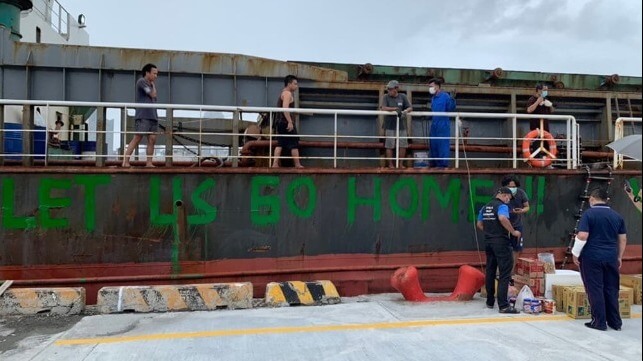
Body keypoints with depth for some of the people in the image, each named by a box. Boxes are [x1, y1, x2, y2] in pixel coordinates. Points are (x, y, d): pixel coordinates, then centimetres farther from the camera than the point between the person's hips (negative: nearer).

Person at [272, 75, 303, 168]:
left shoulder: (283, 93, 21)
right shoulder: (287, 93, -11)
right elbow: (285, 108, -24)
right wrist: (290, 122, -27)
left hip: (281, 122, 10)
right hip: (286, 122, -10)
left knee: (280, 143, 7)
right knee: (294, 144, -3)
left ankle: (275, 163, 1)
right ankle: (297, 164, 2)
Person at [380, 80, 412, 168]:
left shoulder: (403, 96, 5)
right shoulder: (386, 97, -1)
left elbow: (410, 108, 3)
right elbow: (384, 108, -15)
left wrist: (405, 111, -19)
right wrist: (396, 109, -21)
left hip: (401, 125, 2)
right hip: (390, 126, -2)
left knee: (403, 145, 4)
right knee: (389, 146, -1)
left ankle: (401, 164, 16)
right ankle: (390, 164, 10)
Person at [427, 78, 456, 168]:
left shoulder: (445, 96, -9)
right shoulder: (433, 98, 15)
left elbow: (451, 108, -17)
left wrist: (452, 99, -30)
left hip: (443, 126, -8)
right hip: (434, 126, 8)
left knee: (443, 145, -4)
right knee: (433, 145, 13)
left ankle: (443, 165, 2)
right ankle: (433, 164, 22)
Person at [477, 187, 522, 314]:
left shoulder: (485, 207, 14)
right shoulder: (502, 206, -10)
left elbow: (479, 224, 18)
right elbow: (502, 218, -30)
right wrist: (513, 232, -20)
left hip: (488, 241, 8)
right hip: (500, 241, -8)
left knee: (490, 271, 13)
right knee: (505, 273, -7)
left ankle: (490, 301, 19)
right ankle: (503, 305, -10)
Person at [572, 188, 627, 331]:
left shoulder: (589, 214, -8)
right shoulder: (617, 216, 8)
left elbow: (582, 236, -16)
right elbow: (623, 239, 11)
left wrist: (575, 253, -5)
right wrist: (619, 257, 21)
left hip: (592, 257, -5)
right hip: (611, 258, 5)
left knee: (595, 289, 2)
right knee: (611, 289, 13)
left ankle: (599, 322, 5)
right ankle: (615, 322, 19)